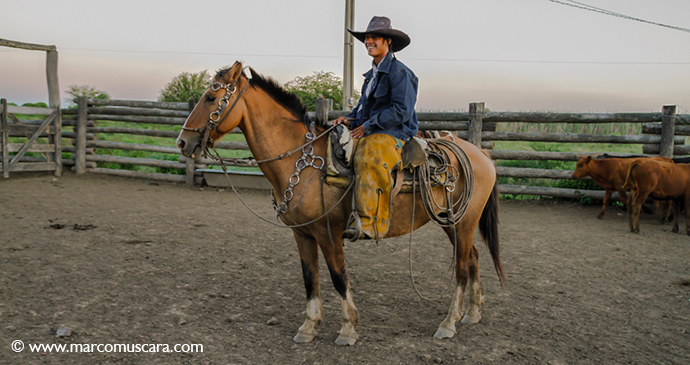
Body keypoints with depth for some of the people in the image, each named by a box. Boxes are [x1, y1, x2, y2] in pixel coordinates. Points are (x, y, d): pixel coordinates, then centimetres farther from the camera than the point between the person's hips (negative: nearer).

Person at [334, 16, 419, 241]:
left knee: (369, 158, -38)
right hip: (370, 133, 10)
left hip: (394, 134, -10)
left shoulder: (399, 72, -9)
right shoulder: (372, 74, 20)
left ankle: (370, 224, -43)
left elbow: (401, 111, -18)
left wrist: (368, 125, -17)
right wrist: (351, 119, 7)